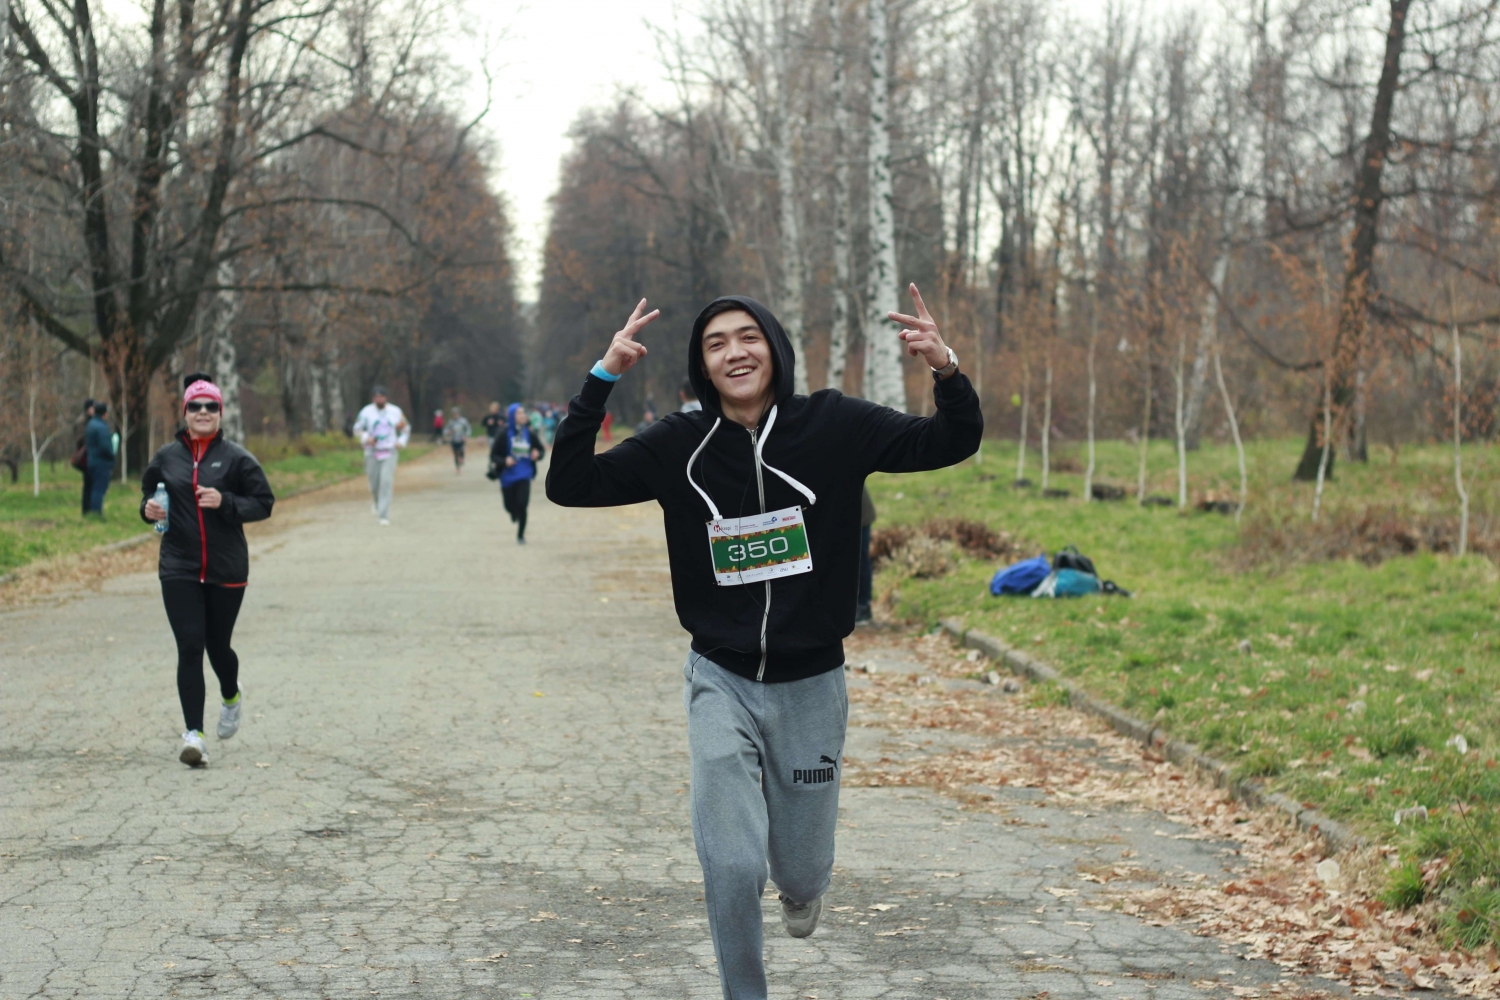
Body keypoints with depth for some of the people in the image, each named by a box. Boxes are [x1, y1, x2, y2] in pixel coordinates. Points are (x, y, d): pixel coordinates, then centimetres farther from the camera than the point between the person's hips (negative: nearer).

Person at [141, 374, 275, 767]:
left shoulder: (236, 458, -4)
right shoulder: (166, 458, 4)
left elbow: (263, 504, -4)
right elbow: (148, 493, 18)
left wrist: (225, 502, -19)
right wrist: (149, 509, -5)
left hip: (226, 569, -1)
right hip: (179, 568, 1)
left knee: (218, 645, 10)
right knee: (190, 647, -9)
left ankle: (231, 696, 45)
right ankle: (193, 733, -7)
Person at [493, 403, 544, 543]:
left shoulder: (529, 434, 0)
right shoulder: (504, 435, -7)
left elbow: (542, 450, 12)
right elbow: (493, 455, -5)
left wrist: (538, 454, -10)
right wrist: (504, 461, -24)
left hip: (524, 475, 1)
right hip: (508, 476, -1)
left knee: (522, 505, -12)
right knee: (510, 507, 9)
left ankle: (521, 535, 5)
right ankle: (516, 516, 48)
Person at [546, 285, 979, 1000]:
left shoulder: (834, 426, -6)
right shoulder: (679, 445, -5)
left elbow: (950, 444, -4)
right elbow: (569, 484, -7)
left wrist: (946, 371, -23)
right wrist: (601, 381, -17)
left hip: (811, 684, 1)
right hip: (721, 681, 0)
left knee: (801, 870, 13)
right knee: (732, 867, -11)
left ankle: (800, 885, 53)